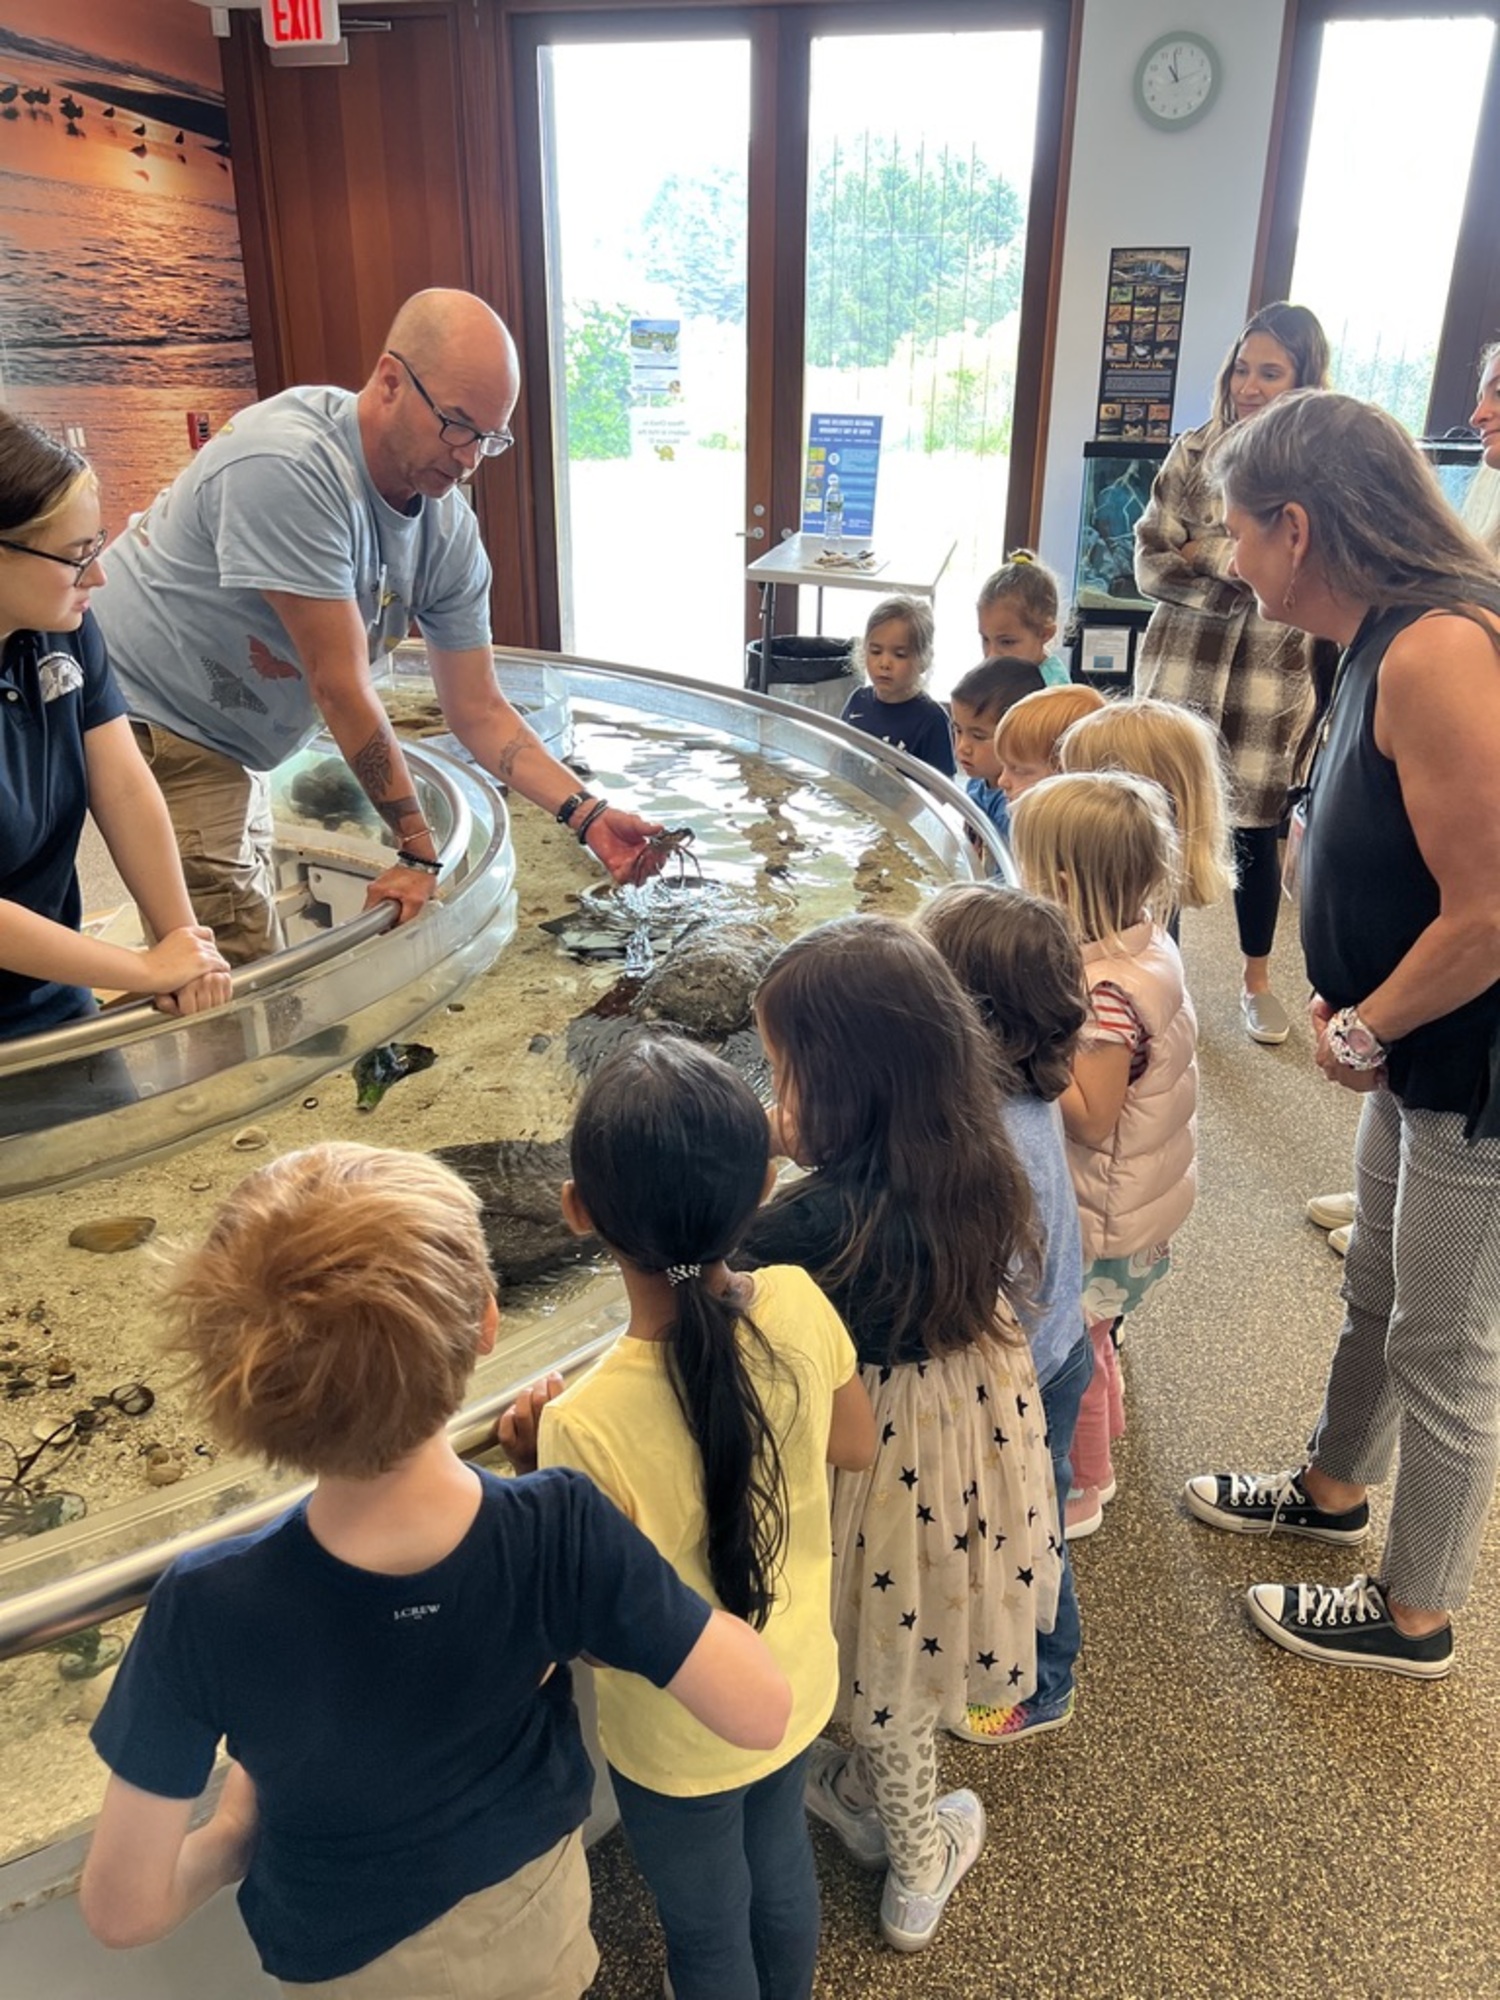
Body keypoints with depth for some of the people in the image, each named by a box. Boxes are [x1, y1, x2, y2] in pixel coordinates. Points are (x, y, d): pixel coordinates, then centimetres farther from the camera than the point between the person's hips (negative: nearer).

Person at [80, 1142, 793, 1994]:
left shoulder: (207, 1611, -37)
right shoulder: (564, 1532, -37)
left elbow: (124, 1908, -24)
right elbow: (760, 1714, -26)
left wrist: (230, 1837, -3)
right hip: (534, 1913, 1)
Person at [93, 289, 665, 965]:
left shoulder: (450, 529, -6)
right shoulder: (288, 466, -29)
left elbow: (478, 712, -1)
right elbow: (340, 688, -28)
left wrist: (586, 814, -15)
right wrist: (419, 850, -22)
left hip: (225, 745, 8)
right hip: (145, 725, -8)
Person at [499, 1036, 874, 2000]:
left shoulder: (587, 1426, -39)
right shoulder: (799, 1305, -25)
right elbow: (856, 1445, -6)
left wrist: (539, 1464, -15)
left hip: (681, 1746, -5)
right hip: (801, 1685, 5)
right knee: (782, 1858, 34)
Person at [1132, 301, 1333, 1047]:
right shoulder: (1194, 453, 0)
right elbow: (1150, 565, -4)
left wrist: (1206, 553, -13)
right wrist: (1259, 582, -15)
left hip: (1273, 682, 0)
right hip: (1181, 670, 1)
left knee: (1257, 834, 10)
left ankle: (1257, 980, 29)